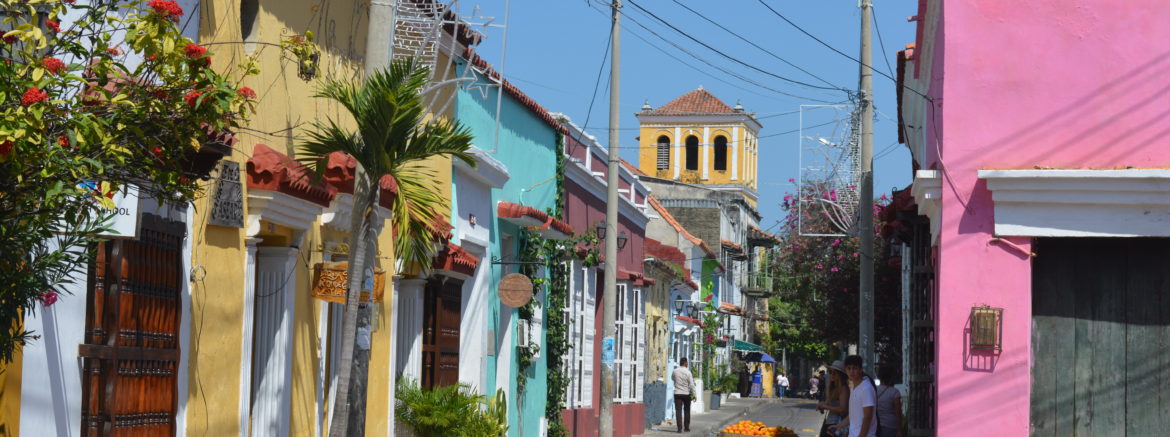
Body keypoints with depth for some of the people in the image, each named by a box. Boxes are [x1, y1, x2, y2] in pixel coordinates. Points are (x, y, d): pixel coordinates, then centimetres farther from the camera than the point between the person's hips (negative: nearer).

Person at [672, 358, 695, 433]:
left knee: (678, 411, -1)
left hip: (677, 393, 1)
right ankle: (686, 427, 20)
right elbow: (691, 384, -8)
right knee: (687, 411, 14)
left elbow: (672, 378, 18)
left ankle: (680, 428, -8)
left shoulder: (675, 371, -3)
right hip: (686, 393, -1)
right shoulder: (688, 372, -9)